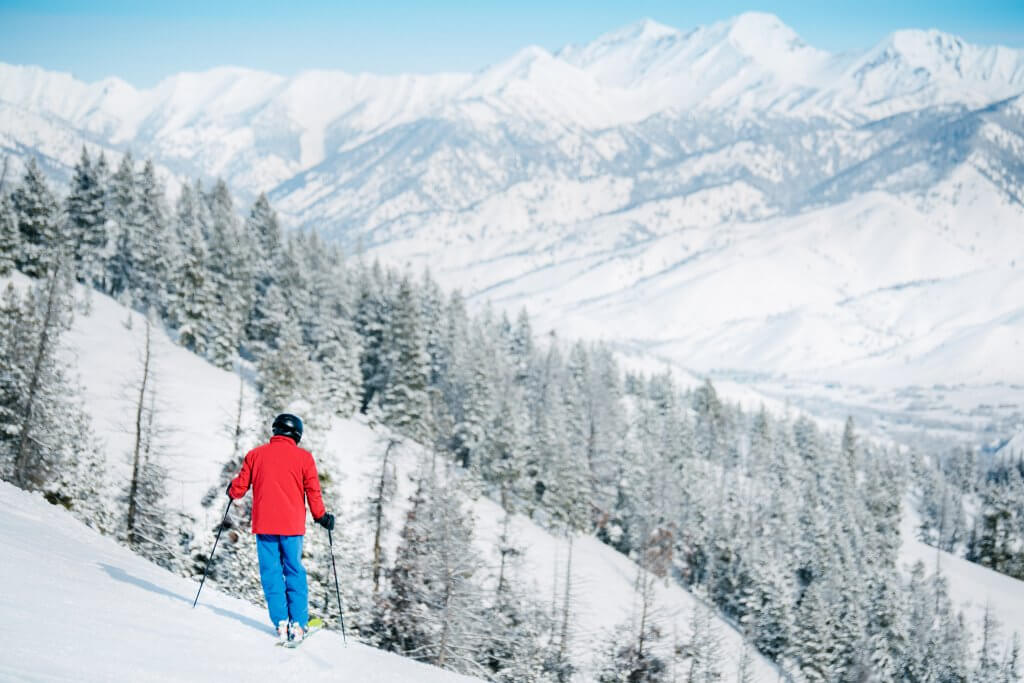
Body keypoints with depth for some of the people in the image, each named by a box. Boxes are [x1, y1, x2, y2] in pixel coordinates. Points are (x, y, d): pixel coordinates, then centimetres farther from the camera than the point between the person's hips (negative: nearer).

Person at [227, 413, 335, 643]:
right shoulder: (303, 457, 0)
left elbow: (240, 488, 7)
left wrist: (231, 489, 30)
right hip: (292, 525, -1)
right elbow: (313, 491, -1)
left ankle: (281, 623, -3)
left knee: (271, 572, 5)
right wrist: (321, 516, 13)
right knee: (294, 572, 9)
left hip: (264, 523, 1)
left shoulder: (256, 454, 3)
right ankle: (298, 624, 2)